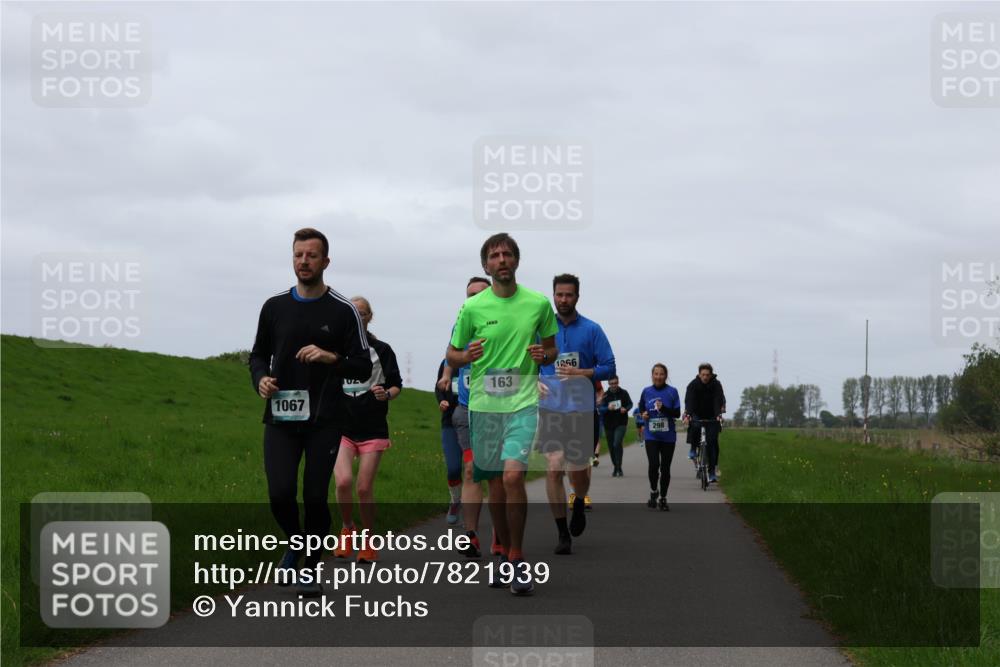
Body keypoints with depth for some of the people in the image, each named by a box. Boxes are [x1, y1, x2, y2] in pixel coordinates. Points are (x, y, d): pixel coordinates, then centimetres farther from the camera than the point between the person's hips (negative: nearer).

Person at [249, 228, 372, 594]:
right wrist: (261, 379, -4)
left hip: (324, 421, -2)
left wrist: (331, 358, -17)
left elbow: (363, 367, 1)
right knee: (280, 494, -11)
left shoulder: (343, 311, 0)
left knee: (315, 498, -3)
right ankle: (295, 542, 20)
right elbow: (259, 355, 18)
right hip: (281, 417, 2)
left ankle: (311, 570, 16)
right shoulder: (274, 306, 8)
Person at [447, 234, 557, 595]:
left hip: (522, 402, -2)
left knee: (513, 474, -19)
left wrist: (543, 355, -8)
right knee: (494, 481, 8)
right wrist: (466, 356, -13)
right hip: (483, 403, 2)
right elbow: (451, 355, 10)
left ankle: (516, 558, -8)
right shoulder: (472, 307, 2)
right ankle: (503, 553, 27)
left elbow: (552, 348, 15)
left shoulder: (539, 304, 3)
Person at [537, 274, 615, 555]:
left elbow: (609, 368, -2)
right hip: (551, 410, 1)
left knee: (578, 470, 5)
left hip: (583, 410, 0)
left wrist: (580, 373, -16)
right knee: (554, 469, -10)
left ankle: (579, 505, 40)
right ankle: (562, 532, -3)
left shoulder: (592, 330, 1)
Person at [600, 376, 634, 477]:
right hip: (609, 424, 2)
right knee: (611, 447, 8)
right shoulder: (605, 395, -1)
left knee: (617, 444, -20)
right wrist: (608, 408, -30)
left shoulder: (624, 393, 0)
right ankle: (615, 467, 26)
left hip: (621, 424, -2)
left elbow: (630, 404, 10)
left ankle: (619, 467, -15)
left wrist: (626, 409, -13)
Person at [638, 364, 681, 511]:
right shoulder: (646, 391, 3)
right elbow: (641, 408, 20)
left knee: (665, 468, 5)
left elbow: (677, 413, -5)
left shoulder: (672, 392, -3)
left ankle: (663, 499, 20)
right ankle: (653, 492, 9)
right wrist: (643, 414, -2)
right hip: (651, 436, 0)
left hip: (668, 436, 0)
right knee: (654, 465, -16)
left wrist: (664, 408, -21)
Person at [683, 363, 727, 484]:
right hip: (697, 414, 0)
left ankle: (712, 473, -6)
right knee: (695, 427, -33)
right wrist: (687, 415, -43)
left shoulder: (716, 384, -14)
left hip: (711, 417, 0)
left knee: (712, 442, -10)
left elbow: (718, 401, -26)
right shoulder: (693, 385, -14)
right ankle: (693, 449, -4)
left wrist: (719, 415, -43)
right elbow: (689, 400, -26)